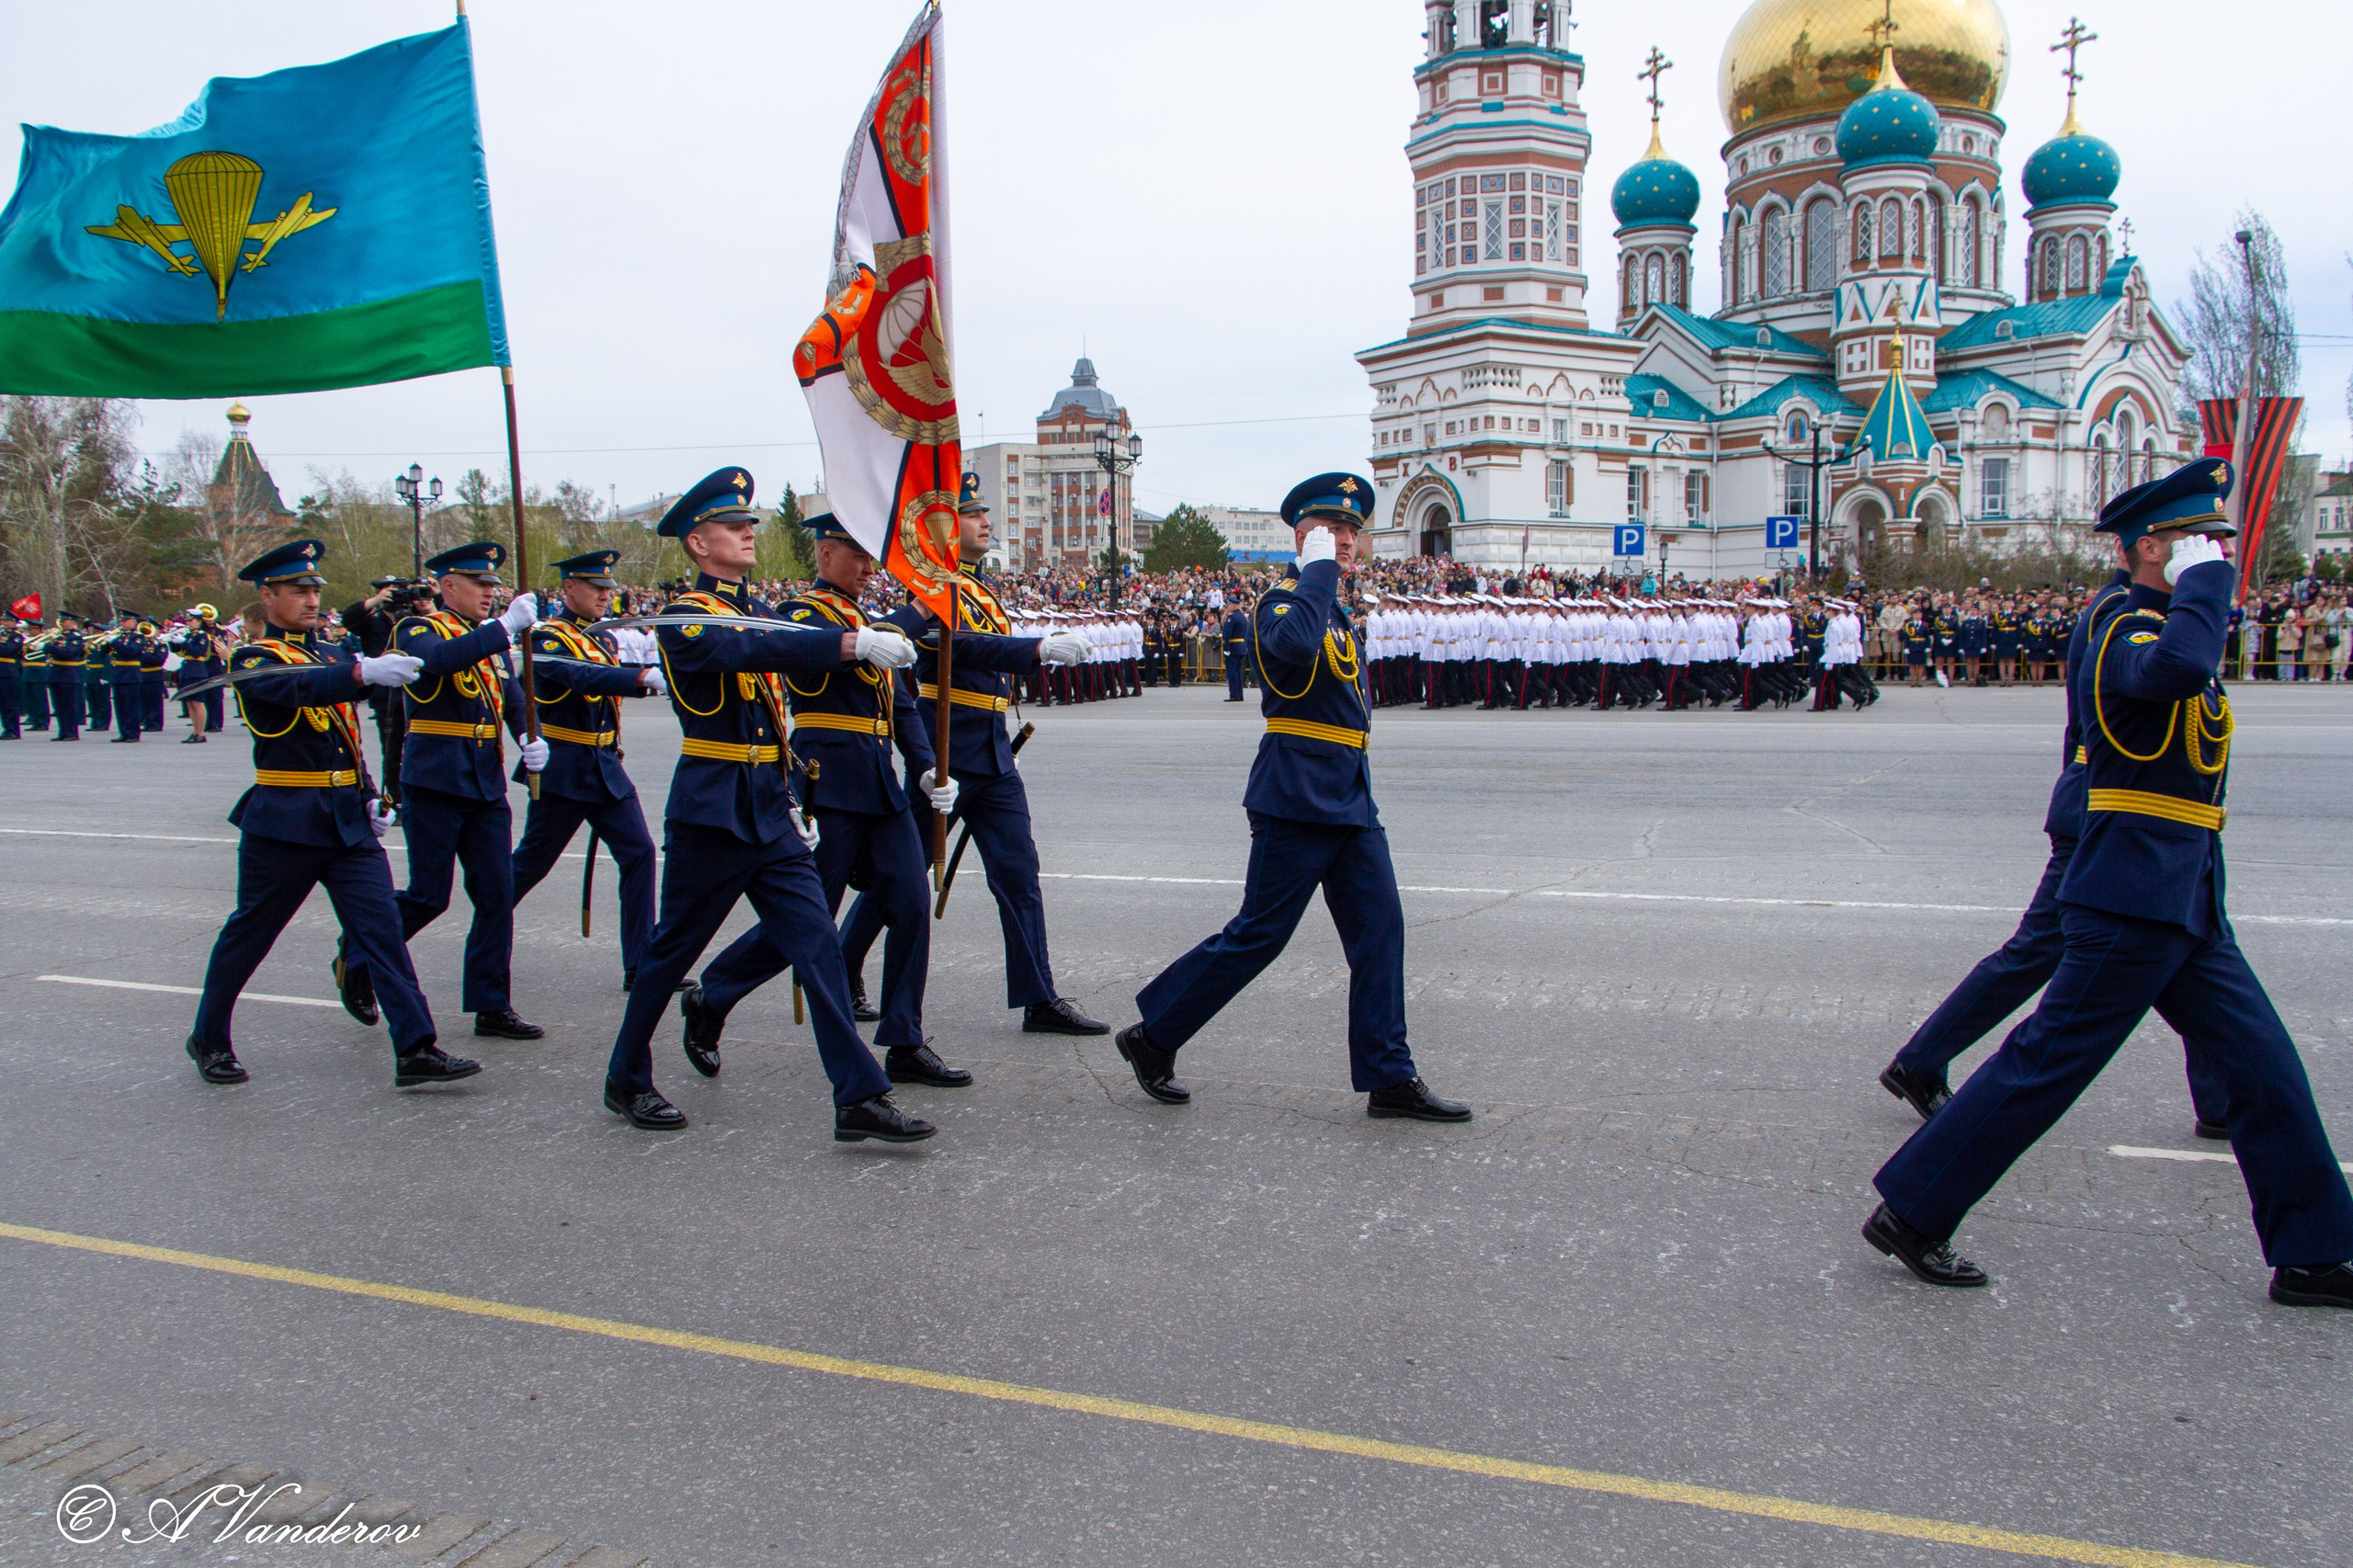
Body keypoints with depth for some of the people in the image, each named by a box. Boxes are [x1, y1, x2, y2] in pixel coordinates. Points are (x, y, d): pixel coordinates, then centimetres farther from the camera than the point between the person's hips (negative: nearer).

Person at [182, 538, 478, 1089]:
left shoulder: (329, 654, 15)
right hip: (285, 822, -6)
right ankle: (209, 1040, 28)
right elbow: (298, 688, -31)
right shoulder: (255, 661, -7)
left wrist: (371, 797, 14)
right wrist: (365, 672, -47)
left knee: (382, 927, -4)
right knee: (249, 934, 8)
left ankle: (415, 1049, -7)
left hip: (349, 822, 6)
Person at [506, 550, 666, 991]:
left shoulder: (605, 638, 13)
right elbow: (584, 677, -31)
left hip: (605, 768, 7)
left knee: (638, 852, -4)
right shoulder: (547, 638, -12)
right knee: (531, 863, 5)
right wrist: (644, 677, -44)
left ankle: (641, 966, -1)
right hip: (562, 771, -7)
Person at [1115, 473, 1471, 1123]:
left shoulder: (1335, 610, 18)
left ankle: (1390, 1078, 10)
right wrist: (1318, 568, -24)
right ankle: (1152, 1036, 12)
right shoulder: (1282, 600, -10)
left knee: (1380, 931, 4)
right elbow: (1293, 646, -34)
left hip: (1351, 801, 9)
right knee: (1258, 935, -3)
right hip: (1298, 800, -9)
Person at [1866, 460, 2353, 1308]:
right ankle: (1910, 1213, 5)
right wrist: (2203, 576, -24)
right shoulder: (2128, 629, -16)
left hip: (2183, 903, 10)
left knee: (2264, 1065, 13)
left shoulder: (2148, 622, 15)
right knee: (2045, 1064, -4)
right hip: (2139, 898, -10)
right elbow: (2176, 668, -39)